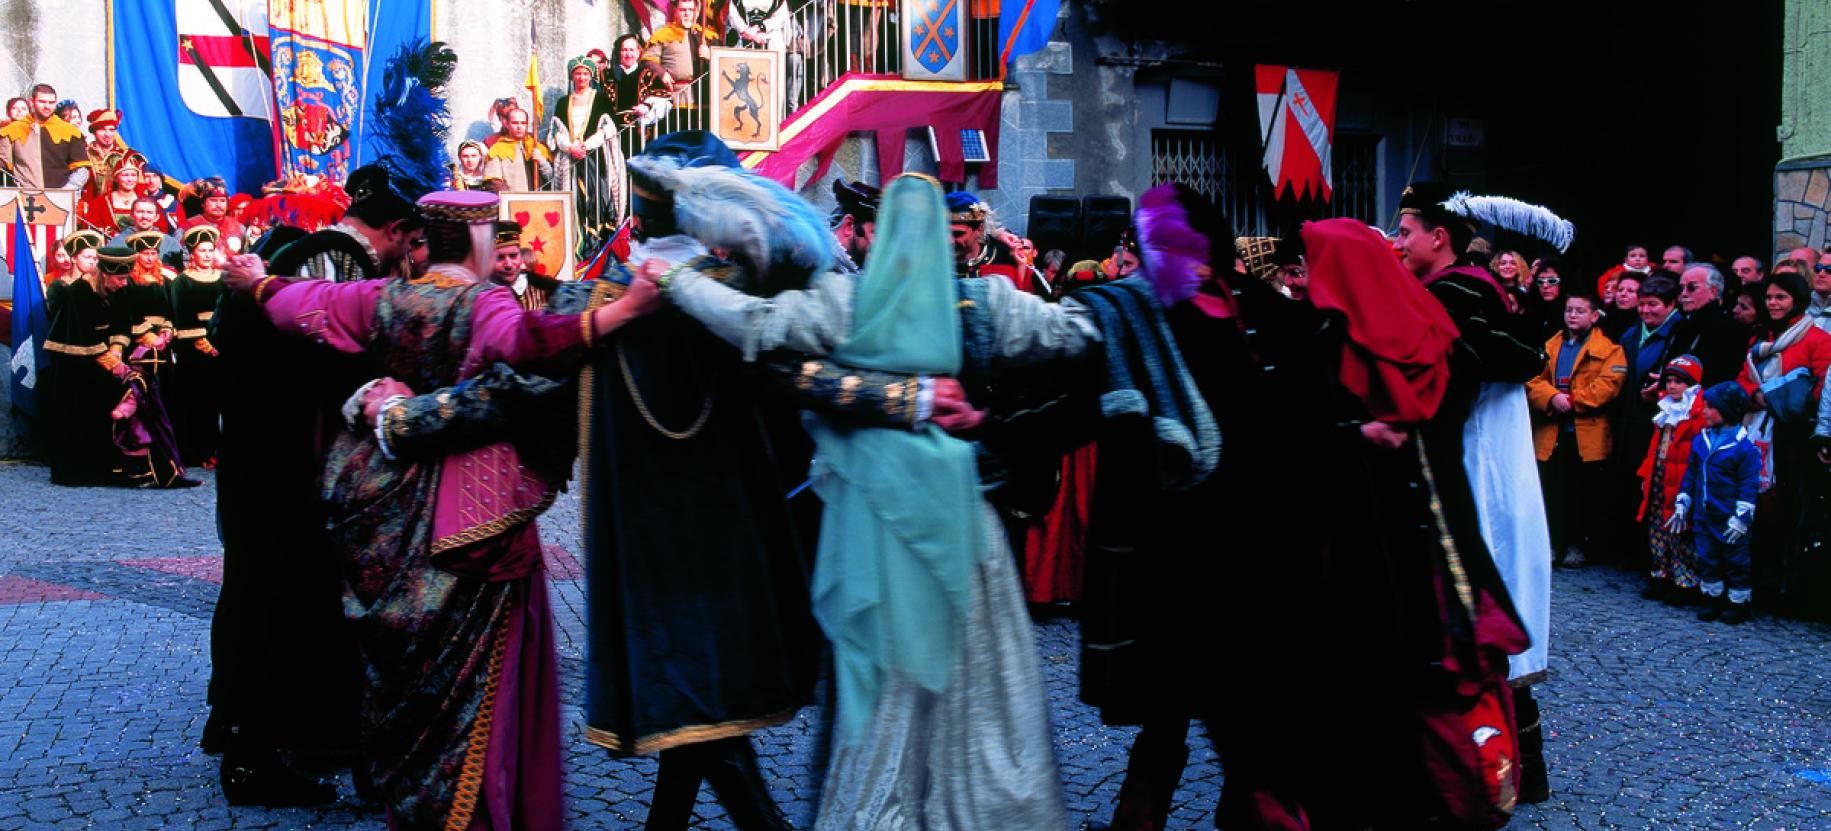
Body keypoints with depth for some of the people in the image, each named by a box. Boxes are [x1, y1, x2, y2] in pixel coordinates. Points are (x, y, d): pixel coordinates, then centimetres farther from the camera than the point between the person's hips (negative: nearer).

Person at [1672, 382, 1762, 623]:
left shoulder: (1744, 447, -14)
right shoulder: (1701, 440, 5)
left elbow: (1749, 486, -12)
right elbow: (1690, 475, 15)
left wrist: (1741, 518, -15)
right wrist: (1682, 504, 13)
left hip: (1730, 521, -6)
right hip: (1703, 517, 6)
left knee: (1735, 561, 5)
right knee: (1707, 559, 12)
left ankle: (1738, 603, 16)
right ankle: (1713, 600, 24)